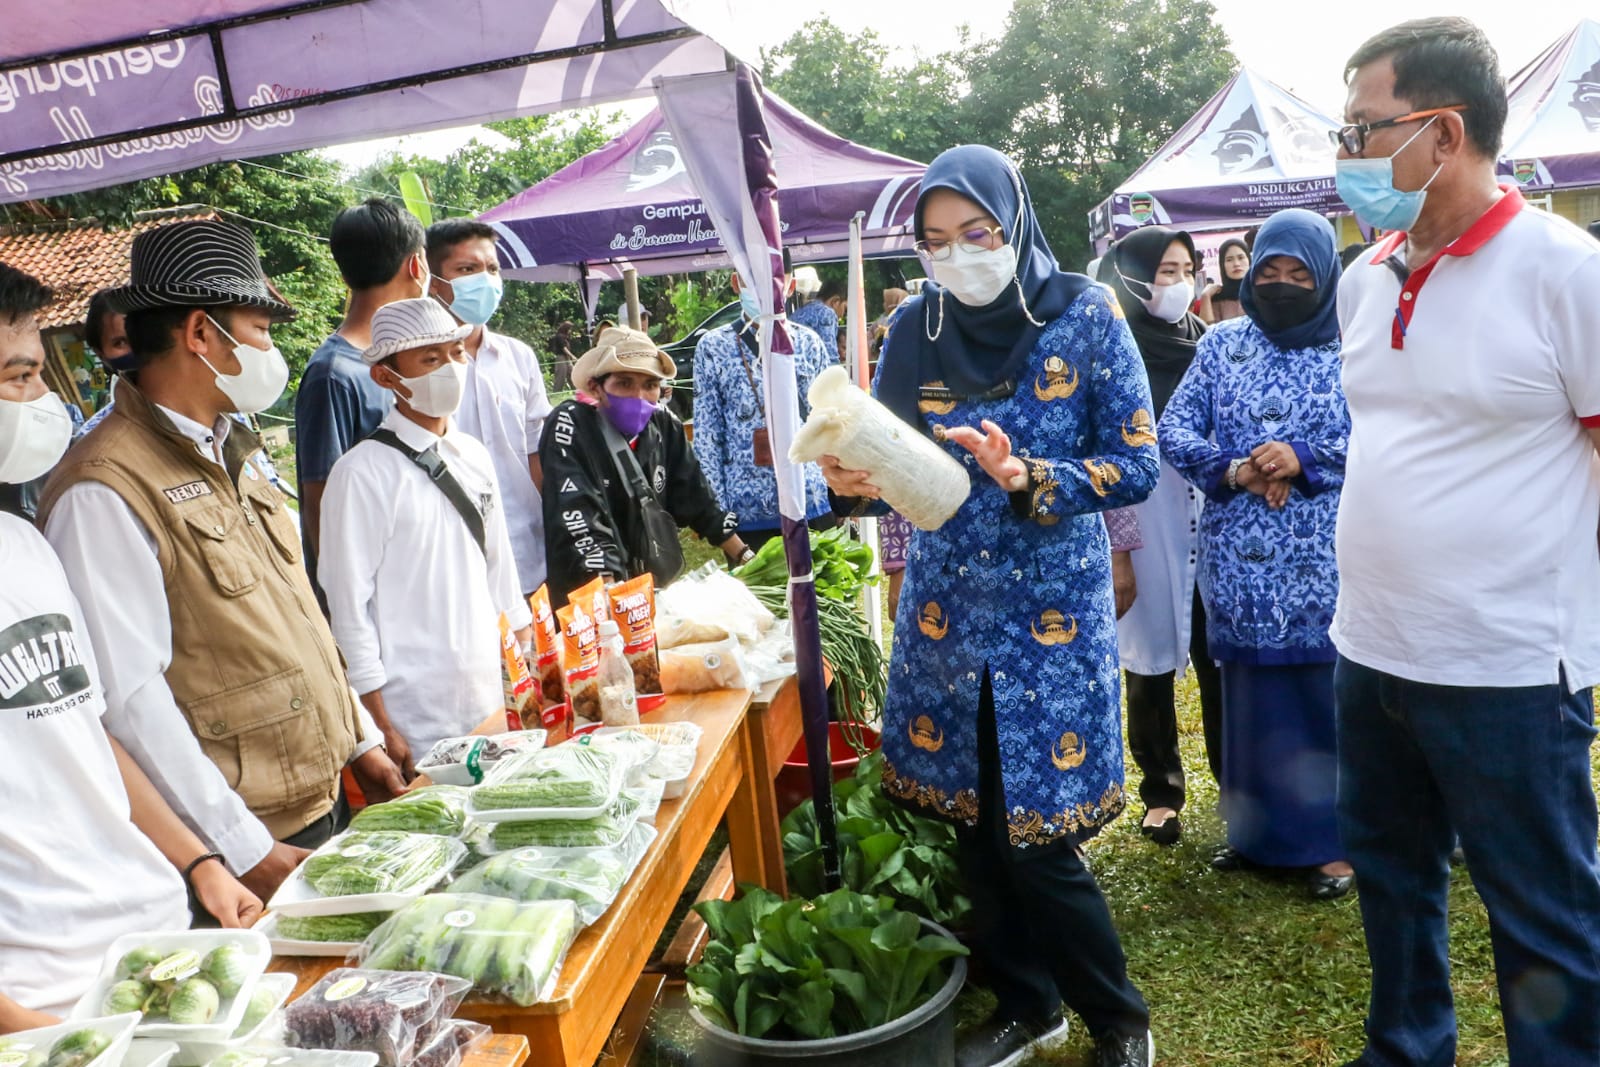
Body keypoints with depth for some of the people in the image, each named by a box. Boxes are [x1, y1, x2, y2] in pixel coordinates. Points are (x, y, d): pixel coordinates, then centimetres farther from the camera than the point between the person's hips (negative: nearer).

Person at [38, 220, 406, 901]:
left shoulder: (227, 453, 10)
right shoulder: (103, 490, -18)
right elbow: (129, 697, -21)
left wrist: (359, 740, 14)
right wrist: (243, 849, -19)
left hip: (323, 802, 8)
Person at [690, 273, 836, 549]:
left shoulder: (809, 343, 6)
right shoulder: (713, 348, 0)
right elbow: (706, 436, 0)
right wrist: (718, 509, -4)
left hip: (813, 504, 2)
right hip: (747, 509, -2)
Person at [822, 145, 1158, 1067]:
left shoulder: (1085, 315, -5)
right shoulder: (915, 328, 3)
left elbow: (1138, 464, -7)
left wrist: (1027, 478, -23)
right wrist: (860, 478, -17)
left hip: (1052, 608, -3)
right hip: (945, 607, 4)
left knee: (1037, 835, -3)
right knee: (973, 817, 11)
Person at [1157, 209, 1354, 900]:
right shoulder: (1221, 344, 10)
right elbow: (1172, 428, 3)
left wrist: (1303, 459, -18)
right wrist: (1234, 470, -12)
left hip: (1324, 566, -2)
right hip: (1240, 565, 2)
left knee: (1323, 693, 1)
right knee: (1250, 693, 10)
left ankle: (1331, 838, 16)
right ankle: (1258, 830, 25)